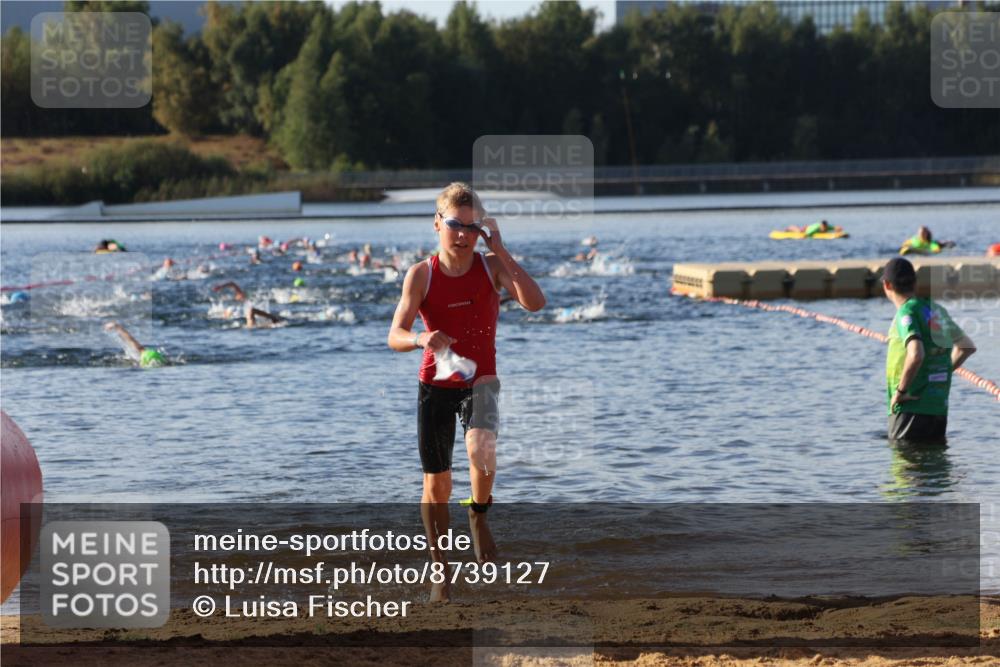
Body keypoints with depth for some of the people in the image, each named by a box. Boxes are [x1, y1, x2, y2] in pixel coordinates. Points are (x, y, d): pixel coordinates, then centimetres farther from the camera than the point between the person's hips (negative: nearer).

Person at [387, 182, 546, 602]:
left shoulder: (491, 266, -5)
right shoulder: (421, 275, -7)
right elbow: (395, 336, -13)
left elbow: (535, 302, -21)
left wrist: (500, 250, -20)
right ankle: (441, 569, 23)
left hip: (479, 380, -1)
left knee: (481, 448, -32)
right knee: (437, 485, 5)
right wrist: (421, 339, -36)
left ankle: (479, 514, -1)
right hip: (435, 383, 1)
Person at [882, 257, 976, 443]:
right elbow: (967, 347, 23)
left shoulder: (906, 313, -14)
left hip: (911, 407, -7)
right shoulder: (936, 310, 12)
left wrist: (901, 391, -19)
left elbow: (916, 355, -30)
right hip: (939, 407, 7)